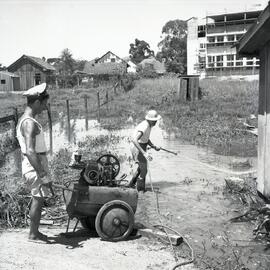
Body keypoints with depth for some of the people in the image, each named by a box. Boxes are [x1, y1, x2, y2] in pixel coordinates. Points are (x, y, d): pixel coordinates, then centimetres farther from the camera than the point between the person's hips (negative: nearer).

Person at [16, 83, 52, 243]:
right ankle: (33, 235, 11)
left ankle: (35, 232, 27)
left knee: (38, 199, 16)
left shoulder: (24, 120, 13)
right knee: (38, 199, -1)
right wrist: (43, 175, -29)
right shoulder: (30, 123, -19)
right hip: (35, 167, -10)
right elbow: (30, 152, -27)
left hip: (35, 165, 10)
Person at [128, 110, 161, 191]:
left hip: (141, 148, 10)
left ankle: (132, 184, 42)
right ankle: (141, 190, 19)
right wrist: (144, 153, -44)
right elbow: (134, 140, -41)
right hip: (138, 150, -10)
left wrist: (154, 147, 3)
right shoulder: (144, 127, -28)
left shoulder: (149, 125, 3)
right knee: (143, 171, 3)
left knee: (141, 167, 27)